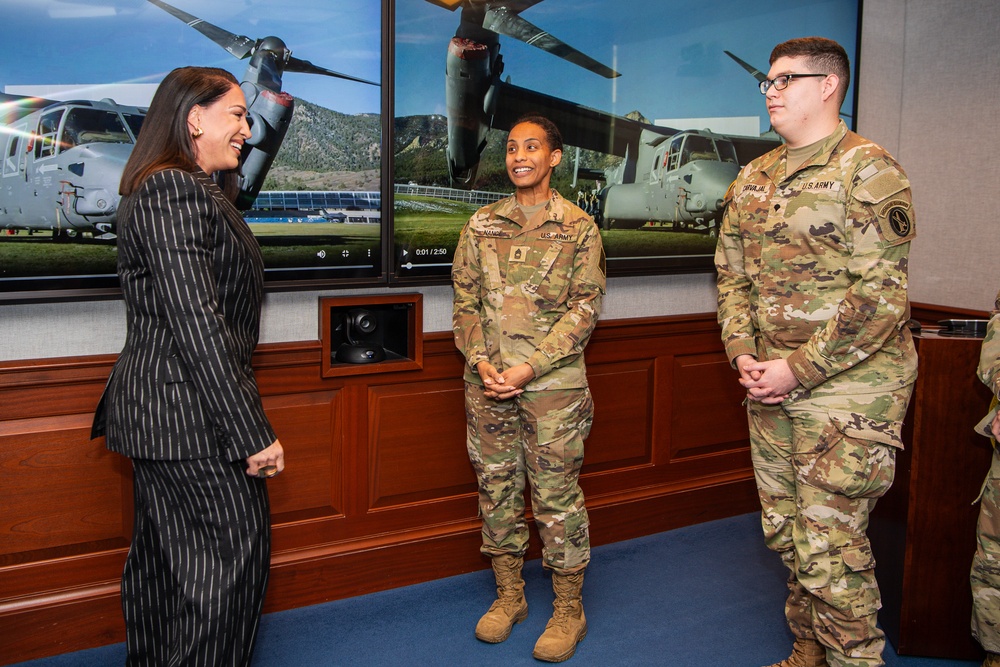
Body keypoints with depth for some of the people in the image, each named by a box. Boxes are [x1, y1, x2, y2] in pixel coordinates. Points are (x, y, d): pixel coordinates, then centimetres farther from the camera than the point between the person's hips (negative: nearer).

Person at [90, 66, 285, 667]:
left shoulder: (192, 189, 17)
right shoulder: (173, 193, -17)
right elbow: (196, 323, -24)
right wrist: (251, 432, -23)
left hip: (156, 408, 10)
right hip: (189, 412, -10)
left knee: (163, 559, 17)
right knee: (235, 550, -2)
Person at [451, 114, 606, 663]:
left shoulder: (578, 228, -1)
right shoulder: (481, 225, 9)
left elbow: (584, 308, -6)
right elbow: (465, 299, 8)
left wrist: (530, 367, -14)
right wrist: (481, 361, -8)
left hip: (553, 385, -3)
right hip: (487, 384, 4)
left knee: (557, 495, 2)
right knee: (496, 489, 11)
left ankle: (569, 611, 18)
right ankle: (508, 596, 28)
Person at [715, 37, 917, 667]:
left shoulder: (868, 169, -10)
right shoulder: (752, 179, 12)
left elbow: (882, 293, -16)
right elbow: (732, 274, 15)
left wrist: (799, 370, -17)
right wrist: (743, 355, 0)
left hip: (847, 387, -7)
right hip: (770, 385, 7)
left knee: (830, 545, -5)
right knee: (787, 533, 16)